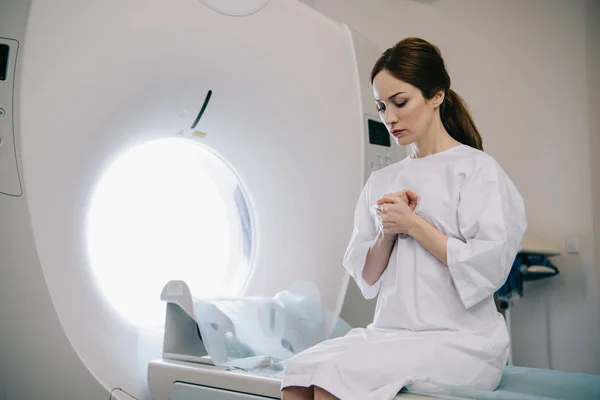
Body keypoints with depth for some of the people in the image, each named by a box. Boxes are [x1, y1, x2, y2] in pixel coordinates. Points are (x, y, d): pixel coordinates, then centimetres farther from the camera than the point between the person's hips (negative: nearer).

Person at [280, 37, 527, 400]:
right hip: (391, 330, 5)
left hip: (460, 339, -4)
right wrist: (387, 232, -5)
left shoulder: (478, 168, -1)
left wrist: (413, 224, -7)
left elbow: (488, 268, -11)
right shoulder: (382, 182, 15)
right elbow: (367, 278, 14)